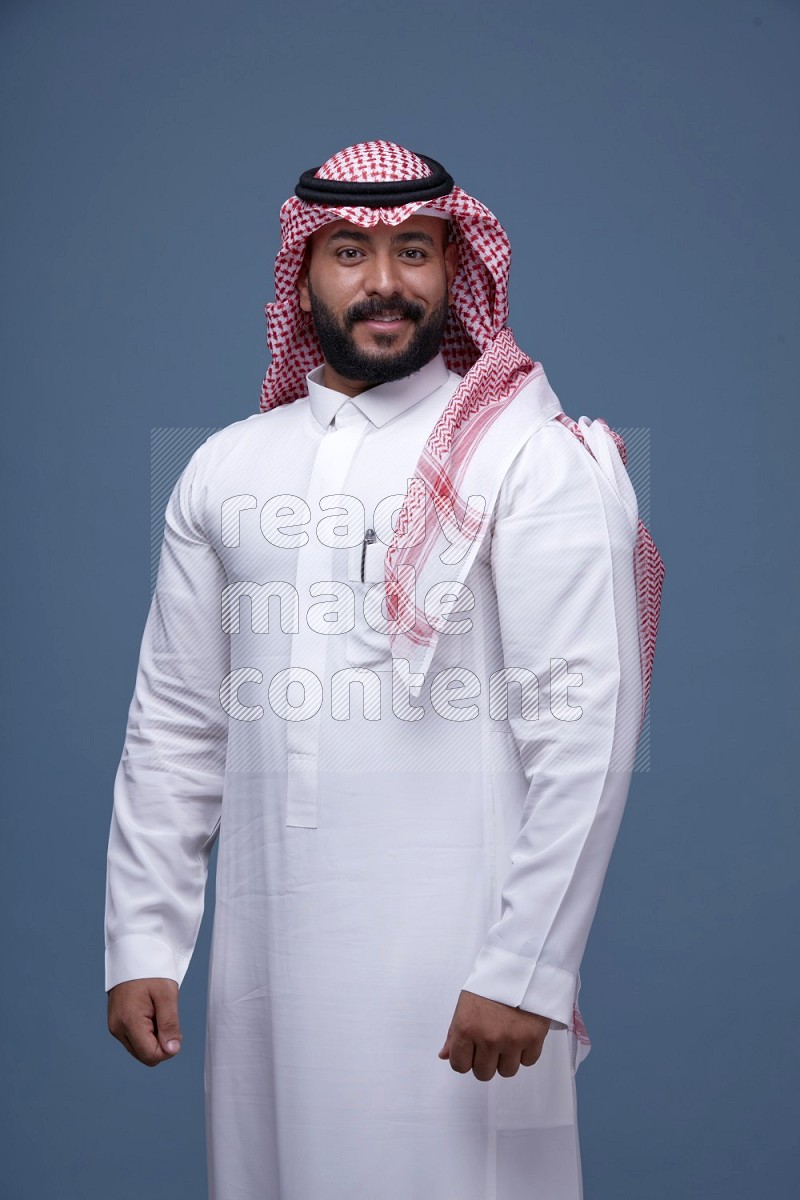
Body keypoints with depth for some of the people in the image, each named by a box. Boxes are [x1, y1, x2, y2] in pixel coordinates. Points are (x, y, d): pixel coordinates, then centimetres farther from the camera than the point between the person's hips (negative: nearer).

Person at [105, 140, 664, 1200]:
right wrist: (142, 945, 8)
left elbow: (586, 731, -10)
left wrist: (525, 970, -15)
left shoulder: (533, 459, -4)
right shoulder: (224, 469, 11)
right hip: (264, 957, 4)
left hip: (456, 959, -4)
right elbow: (174, 726, 13)